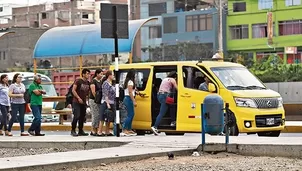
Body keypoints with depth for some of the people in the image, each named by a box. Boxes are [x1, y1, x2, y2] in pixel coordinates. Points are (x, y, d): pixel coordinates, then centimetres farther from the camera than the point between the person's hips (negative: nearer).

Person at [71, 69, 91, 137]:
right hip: (76, 102, -7)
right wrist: (78, 98, -17)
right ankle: (73, 130, -4)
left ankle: (81, 131, 15)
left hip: (83, 102, 7)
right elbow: (73, 90, -12)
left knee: (82, 117, 7)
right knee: (77, 116, -13)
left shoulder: (88, 83, 10)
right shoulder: (78, 81, -8)